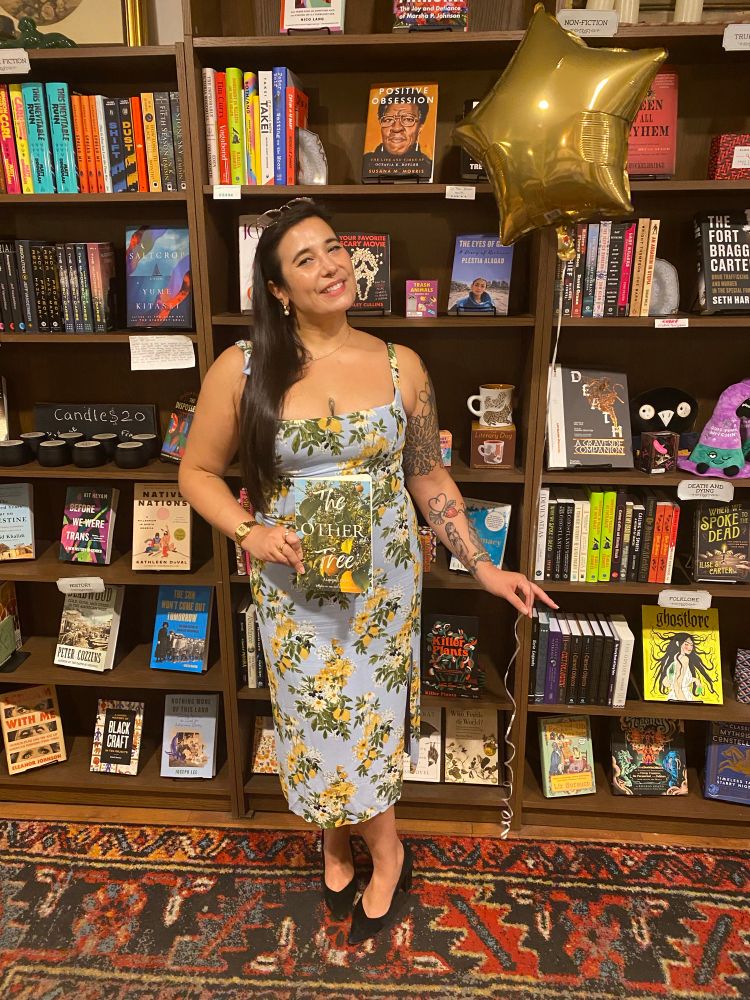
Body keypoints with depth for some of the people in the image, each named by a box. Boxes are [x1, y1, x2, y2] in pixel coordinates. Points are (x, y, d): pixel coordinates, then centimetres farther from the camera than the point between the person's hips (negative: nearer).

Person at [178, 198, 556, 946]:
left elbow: (430, 479, 2)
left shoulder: (400, 367, -4)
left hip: (383, 580, 0)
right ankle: (385, 849, 41)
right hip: (293, 585, 0)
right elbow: (198, 472, 2)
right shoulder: (241, 371, -8)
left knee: (364, 715, 10)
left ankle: (338, 836, 42)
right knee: (320, 719, 12)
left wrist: (484, 568, -1)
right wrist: (248, 531, -16)